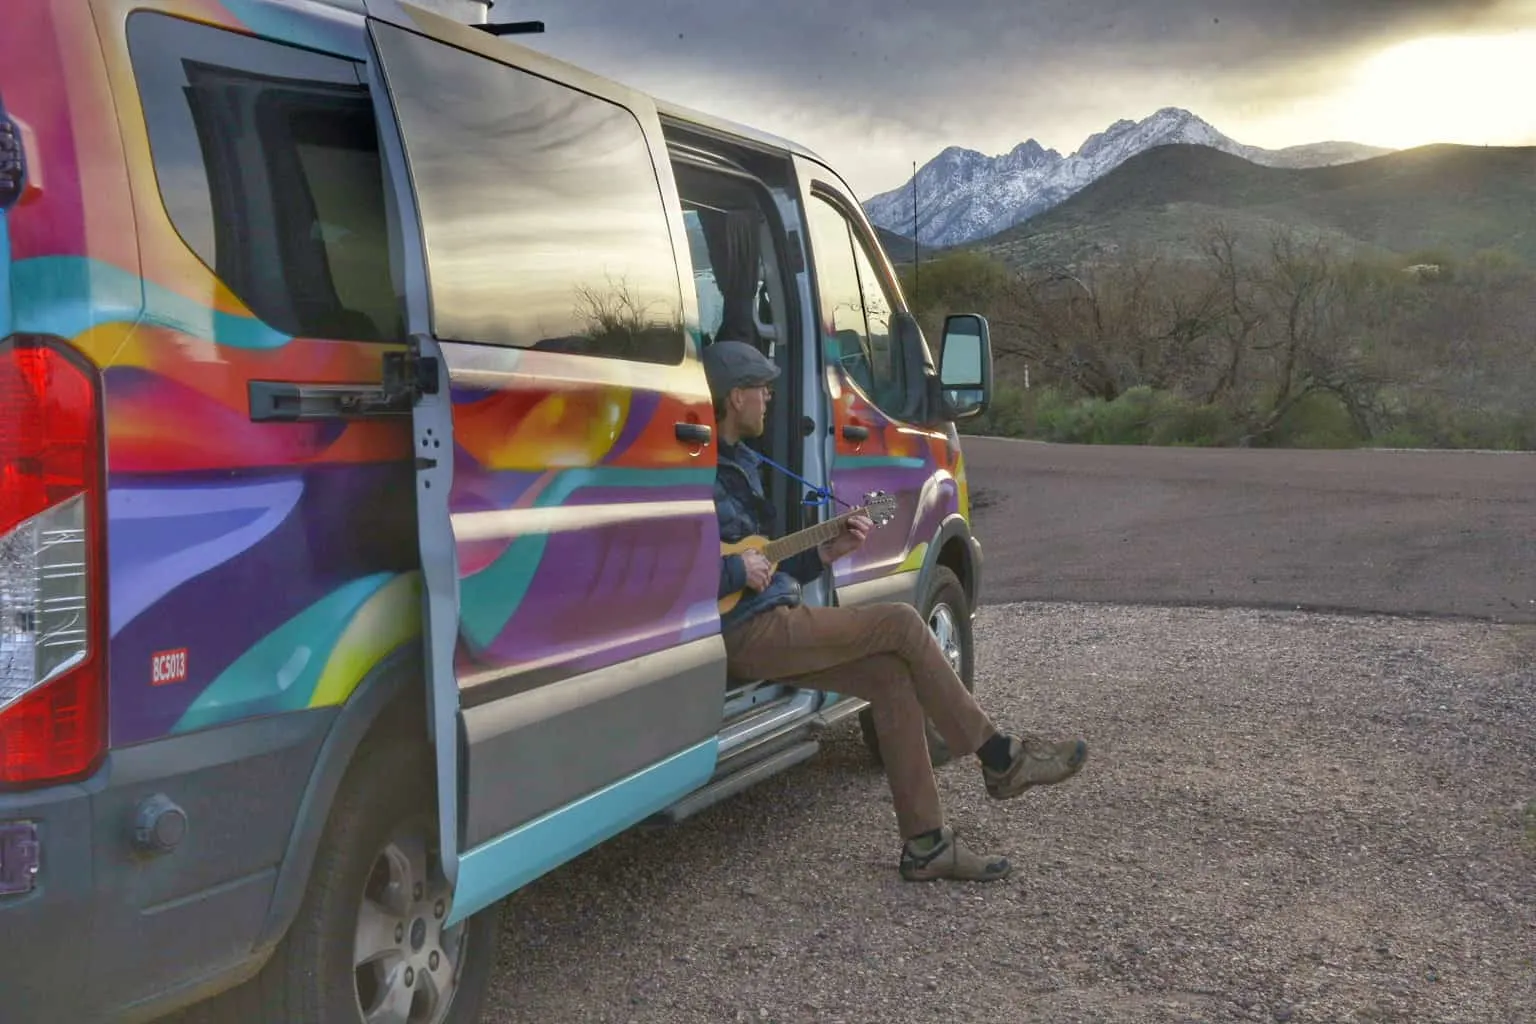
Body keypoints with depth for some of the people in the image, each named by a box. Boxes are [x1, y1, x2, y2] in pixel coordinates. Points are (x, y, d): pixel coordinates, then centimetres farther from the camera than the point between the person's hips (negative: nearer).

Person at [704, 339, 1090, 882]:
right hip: (745, 634, -10)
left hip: (770, 619, 10)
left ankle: (925, 844, 1)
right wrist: (737, 571, -20)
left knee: (891, 675, -3)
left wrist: (825, 554, 10)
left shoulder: (740, 464, 20)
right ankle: (999, 758, 3)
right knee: (901, 624, -12)